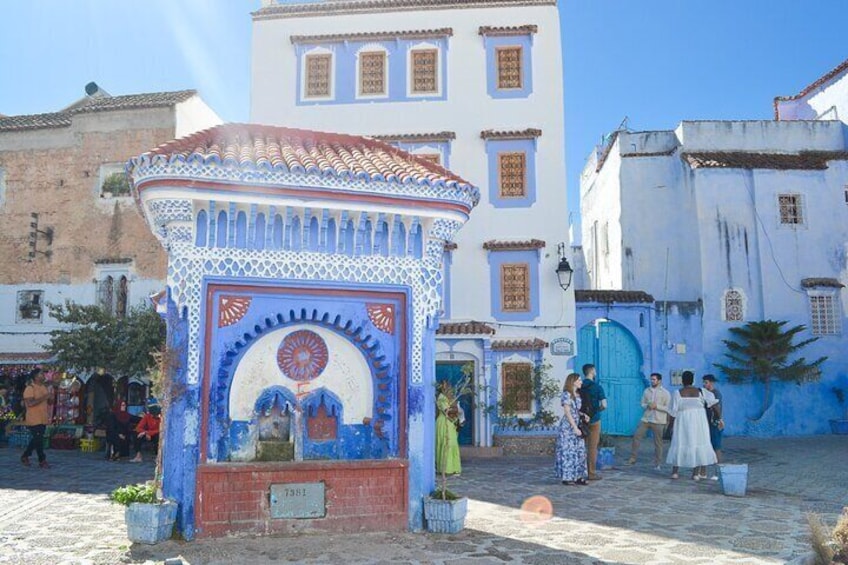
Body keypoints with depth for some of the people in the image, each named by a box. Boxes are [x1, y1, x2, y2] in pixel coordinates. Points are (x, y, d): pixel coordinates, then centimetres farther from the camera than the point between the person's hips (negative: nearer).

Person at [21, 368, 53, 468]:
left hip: (43, 419, 7)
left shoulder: (45, 388, 11)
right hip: (34, 419, -7)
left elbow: (49, 403, 17)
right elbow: (30, 403, -24)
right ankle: (42, 460, 3)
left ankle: (25, 456, 30)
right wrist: (44, 397, -23)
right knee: (38, 440, -4)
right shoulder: (30, 388, -12)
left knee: (36, 440, 15)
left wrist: (51, 398, -5)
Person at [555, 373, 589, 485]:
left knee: (579, 451, 8)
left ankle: (577, 476, 14)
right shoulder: (566, 395, -12)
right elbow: (567, 413, -15)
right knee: (568, 451, -3)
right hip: (568, 427, -8)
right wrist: (575, 428, -18)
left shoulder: (577, 395, 13)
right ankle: (567, 477, 3)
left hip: (577, 426, 8)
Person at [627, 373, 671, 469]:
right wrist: (647, 405, -10)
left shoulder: (665, 393, -3)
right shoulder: (646, 391, 9)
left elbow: (668, 408, -8)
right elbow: (642, 404, 12)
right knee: (636, 436, -3)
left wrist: (656, 406, -18)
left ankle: (657, 464, 12)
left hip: (658, 421, -4)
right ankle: (632, 458, 6)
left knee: (658, 443, 2)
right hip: (645, 419, 4)